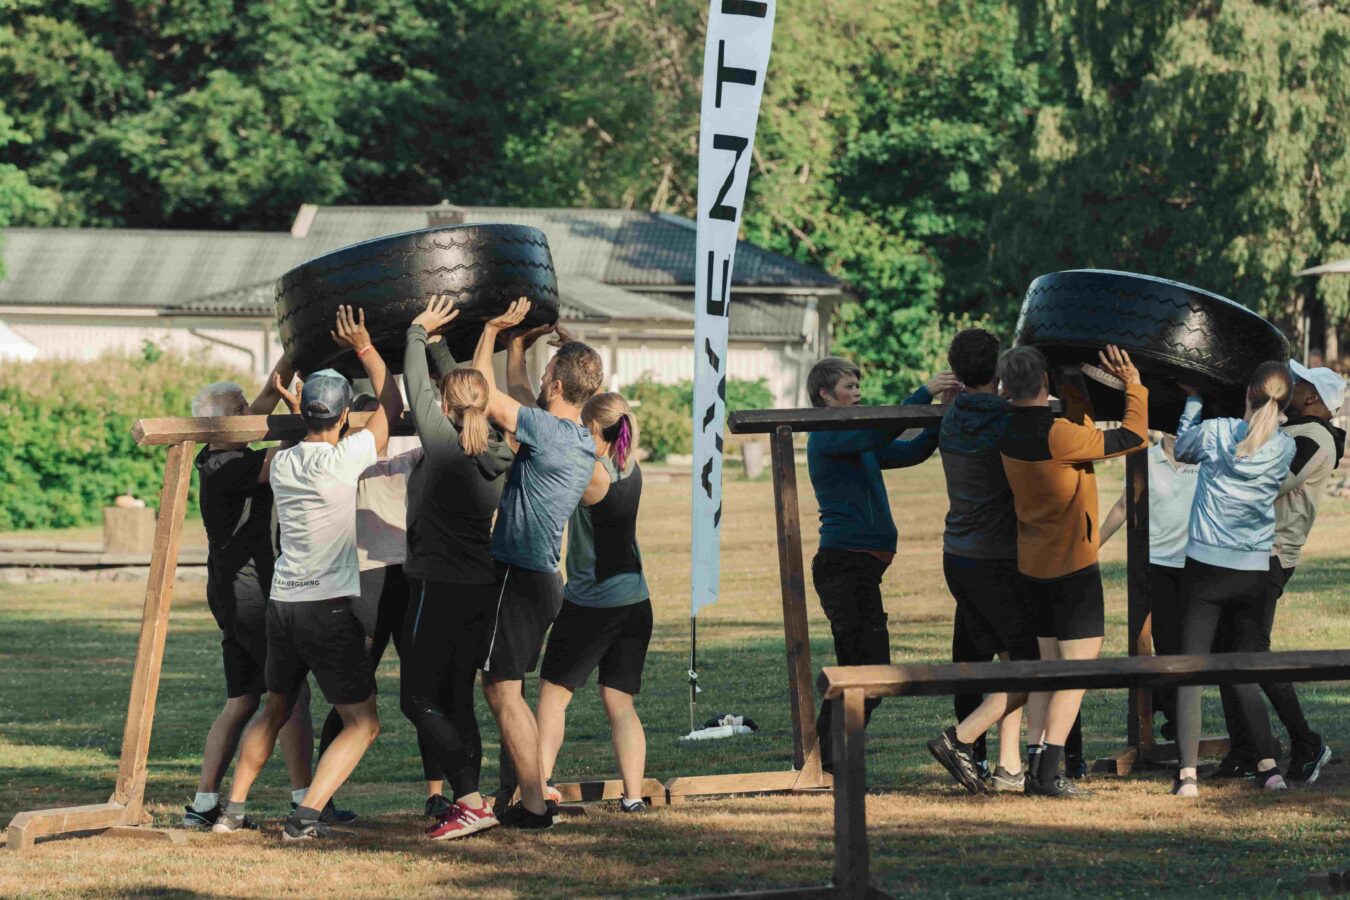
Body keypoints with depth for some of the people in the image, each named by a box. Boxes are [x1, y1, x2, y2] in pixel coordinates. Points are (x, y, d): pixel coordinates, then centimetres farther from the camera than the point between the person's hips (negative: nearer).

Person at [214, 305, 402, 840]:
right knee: (362, 723, 1)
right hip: (330, 608, -6)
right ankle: (307, 816, -13)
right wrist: (365, 349, 11)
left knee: (274, 712, 24)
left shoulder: (281, 464, 4)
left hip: (282, 604, 6)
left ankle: (232, 809, 21)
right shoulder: (345, 460, -13)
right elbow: (391, 407, 2)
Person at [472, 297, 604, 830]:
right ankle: (533, 798, 18)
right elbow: (519, 402, 28)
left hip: (519, 578, -9)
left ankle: (534, 808, -6)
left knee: (502, 691, -5)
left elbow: (484, 395, -13)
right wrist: (517, 347, 30)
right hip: (542, 579, 9)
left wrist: (493, 330, -1)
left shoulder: (550, 432, -19)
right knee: (503, 689, 17)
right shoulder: (580, 441, 9)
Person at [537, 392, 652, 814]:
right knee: (620, 701, 8)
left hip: (589, 602, -6)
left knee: (553, 693, 4)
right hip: (634, 602, 6)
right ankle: (633, 794, 0)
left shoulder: (591, 475, -17)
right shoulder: (631, 469, 4)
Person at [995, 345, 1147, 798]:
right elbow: (1131, 438, -14)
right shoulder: (1055, 436, -22)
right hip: (1073, 565, -7)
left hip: (1032, 564, 7)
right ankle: (1047, 772, -10)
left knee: (1049, 668, 14)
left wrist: (1074, 388, 15)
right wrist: (1134, 386, -4)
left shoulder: (1008, 433, 1)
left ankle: (1035, 765, 9)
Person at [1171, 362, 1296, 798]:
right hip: (1254, 573, 2)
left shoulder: (1215, 433, -9)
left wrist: (1193, 400, 26)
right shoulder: (1285, 448, -3)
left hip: (1205, 566, -2)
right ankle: (1268, 766, 9)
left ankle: (1187, 774, -10)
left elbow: (1182, 447, 13)